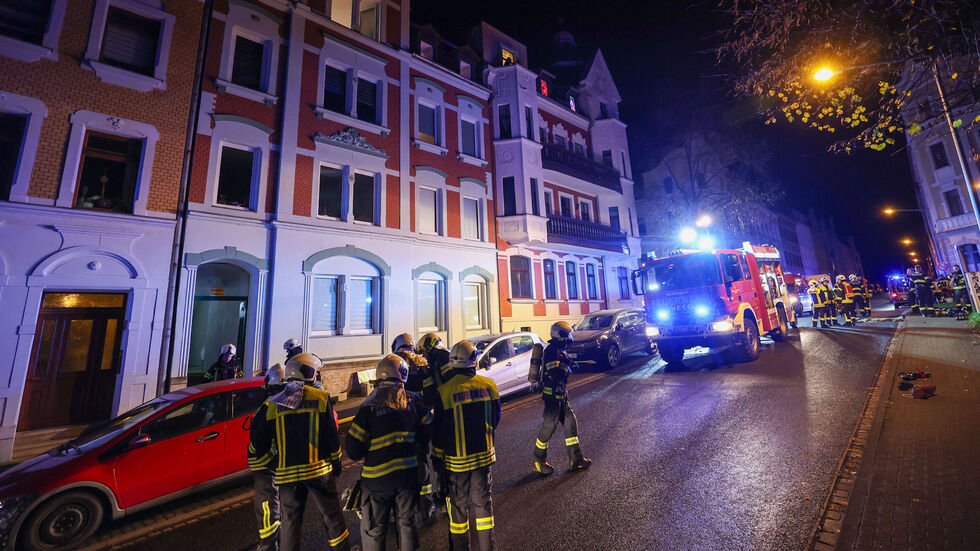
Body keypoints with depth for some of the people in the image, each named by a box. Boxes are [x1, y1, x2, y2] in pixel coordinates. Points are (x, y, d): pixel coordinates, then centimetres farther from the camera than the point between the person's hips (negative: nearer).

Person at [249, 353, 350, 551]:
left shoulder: (271, 404, 1)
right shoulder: (321, 398, -8)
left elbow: (258, 443, 5)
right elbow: (332, 436, -6)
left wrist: (269, 464, 20)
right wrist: (336, 462, 7)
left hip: (286, 474, 2)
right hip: (319, 470, -2)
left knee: (289, 521, 18)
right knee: (332, 515, 14)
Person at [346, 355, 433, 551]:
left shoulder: (369, 406, -15)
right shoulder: (414, 401, -8)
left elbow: (353, 449, -12)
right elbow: (429, 432, -1)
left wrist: (361, 454, 10)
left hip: (377, 476, -2)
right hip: (408, 473, 2)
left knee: (374, 528, 17)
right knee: (407, 521, 21)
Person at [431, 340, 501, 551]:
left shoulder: (444, 391, -19)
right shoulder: (488, 385, -9)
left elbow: (438, 432, -11)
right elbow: (495, 420, 4)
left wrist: (437, 458, 4)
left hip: (456, 460, -3)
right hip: (484, 455, 3)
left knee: (458, 506, 16)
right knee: (483, 502, 20)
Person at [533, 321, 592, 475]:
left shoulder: (560, 351, 13)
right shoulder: (552, 350, -20)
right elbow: (555, 375, -27)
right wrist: (566, 364, -17)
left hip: (561, 396, 10)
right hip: (552, 396, -10)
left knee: (571, 423, 12)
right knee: (548, 427, 1)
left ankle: (575, 459, 24)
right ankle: (539, 460, 19)